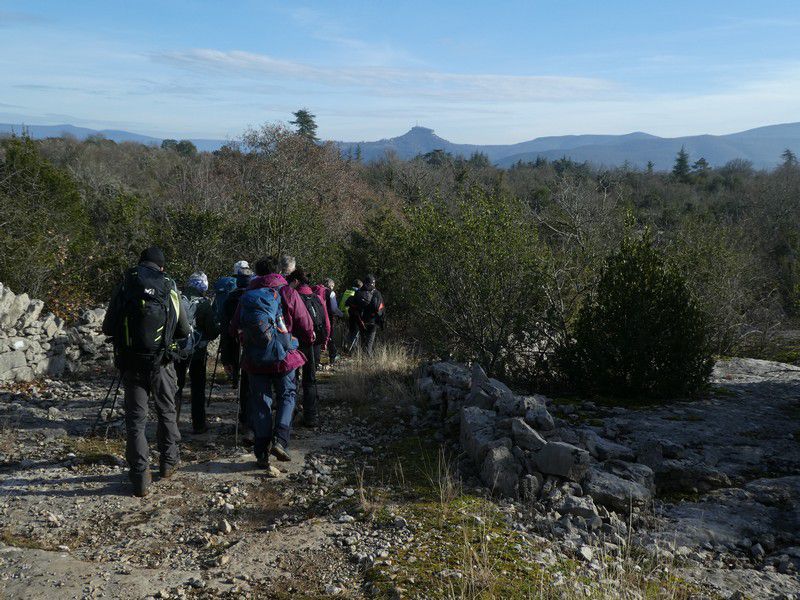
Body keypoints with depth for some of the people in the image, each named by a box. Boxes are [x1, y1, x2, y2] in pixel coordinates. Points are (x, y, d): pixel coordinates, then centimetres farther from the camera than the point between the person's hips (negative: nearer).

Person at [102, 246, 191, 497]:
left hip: (131, 363, 0)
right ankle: (168, 462, 31)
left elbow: (108, 328, -1)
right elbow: (184, 331, 3)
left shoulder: (124, 286, -3)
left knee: (135, 418, 5)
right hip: (161, 362, 1)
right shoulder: (170, 289, -1)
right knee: (166, 412, 19)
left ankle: (140, 477, 3)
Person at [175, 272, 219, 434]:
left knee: (176, 387, 13)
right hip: (198, 353, -2)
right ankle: (198, 425, 12)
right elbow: (213, 331, -10)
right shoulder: (204, 305, -10)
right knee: (198, 389, 9)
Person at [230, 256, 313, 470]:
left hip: (254, 358, 3)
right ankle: (280, 440, -5)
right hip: (284, 356, -2)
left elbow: (235, 328, 12)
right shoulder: (287, 293, -4)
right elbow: (306, 326, -4)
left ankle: (262, 454, 12)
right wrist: (308, 338, 17)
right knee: (287, 395, 14)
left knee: (260, 403, 9)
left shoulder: (246, 296, 5)